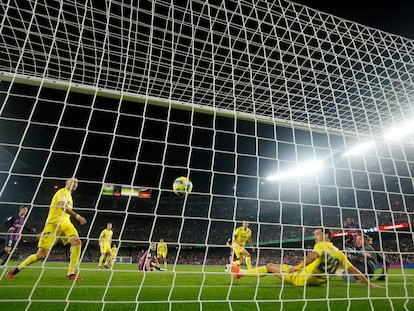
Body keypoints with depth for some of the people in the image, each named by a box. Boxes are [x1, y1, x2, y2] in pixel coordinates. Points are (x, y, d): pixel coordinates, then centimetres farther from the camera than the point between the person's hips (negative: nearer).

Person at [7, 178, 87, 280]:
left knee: (77, 242, -18)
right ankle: (17, 268, 25)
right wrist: (77, 216, -29)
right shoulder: (63, 192, -4)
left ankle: (71, 273, -15)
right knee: (41, 255, -3)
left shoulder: (69, 195, 22)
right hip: (53, 224, -7)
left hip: (65, 223, 7)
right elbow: (62, 206, -24)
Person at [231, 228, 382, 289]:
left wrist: (297, 267, -37)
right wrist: (370, 284, 12)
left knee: (270, 266, 4)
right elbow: (353, 270, 4)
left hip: (301, 278, -7)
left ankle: (240, 272, 16)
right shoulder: (340, 254, 7)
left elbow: (314, 255, -33)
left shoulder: (322, 245, -13)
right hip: (317, 282, 7)